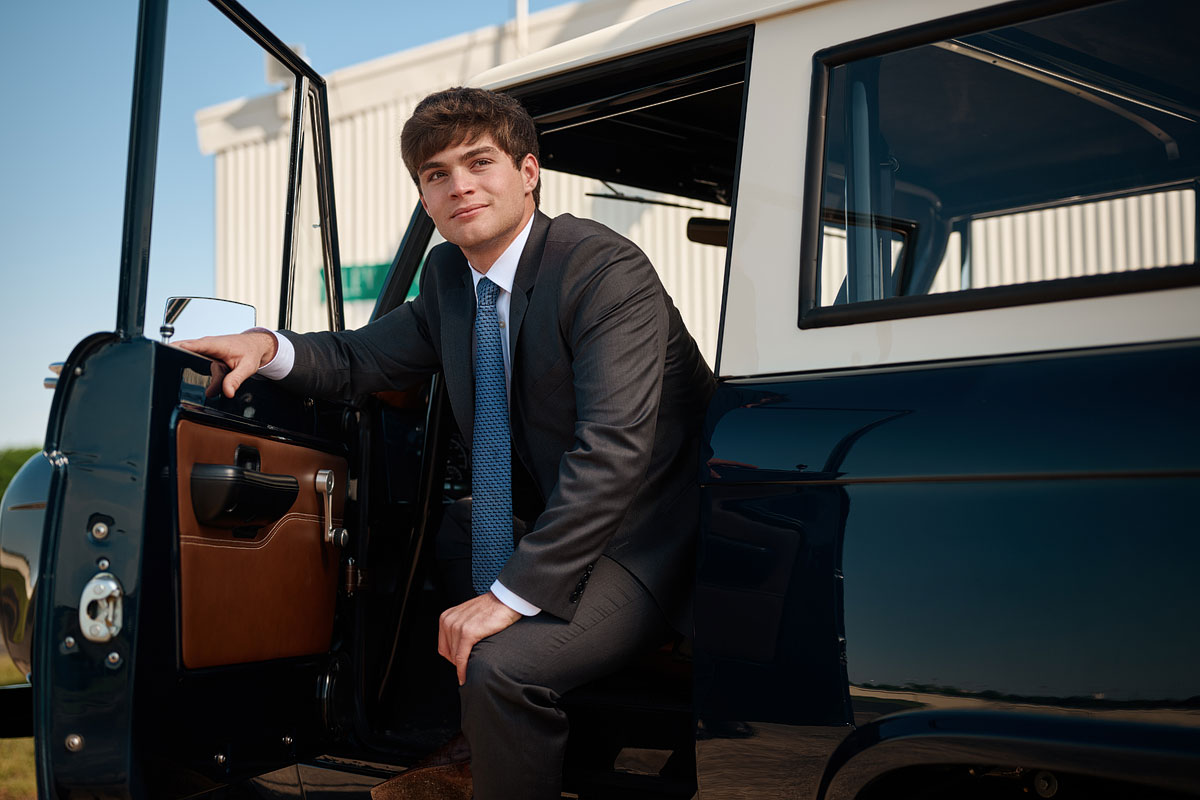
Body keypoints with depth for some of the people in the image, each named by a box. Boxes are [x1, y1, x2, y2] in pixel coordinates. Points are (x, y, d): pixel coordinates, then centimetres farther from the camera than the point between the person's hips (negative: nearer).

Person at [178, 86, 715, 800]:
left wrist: (516, 593, -32)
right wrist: (270, 348, -7)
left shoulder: (607, 269, -19)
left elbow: (613, 447, -28)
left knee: (501, 663, -25)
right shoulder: (450, 276, 6)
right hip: (558, 535, 8)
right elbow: (361, 361, 16)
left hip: (648, 547, -8)